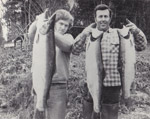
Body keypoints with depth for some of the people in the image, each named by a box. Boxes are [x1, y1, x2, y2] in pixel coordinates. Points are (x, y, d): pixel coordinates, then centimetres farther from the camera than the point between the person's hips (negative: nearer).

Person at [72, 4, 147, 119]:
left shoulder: (118, 34, 5)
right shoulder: (89, 34, 5)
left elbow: (141, 46, 6)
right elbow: (75, 51, -8)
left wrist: (137, 32, -13)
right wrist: (83, 34, -22)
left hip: (112, 85, 0)